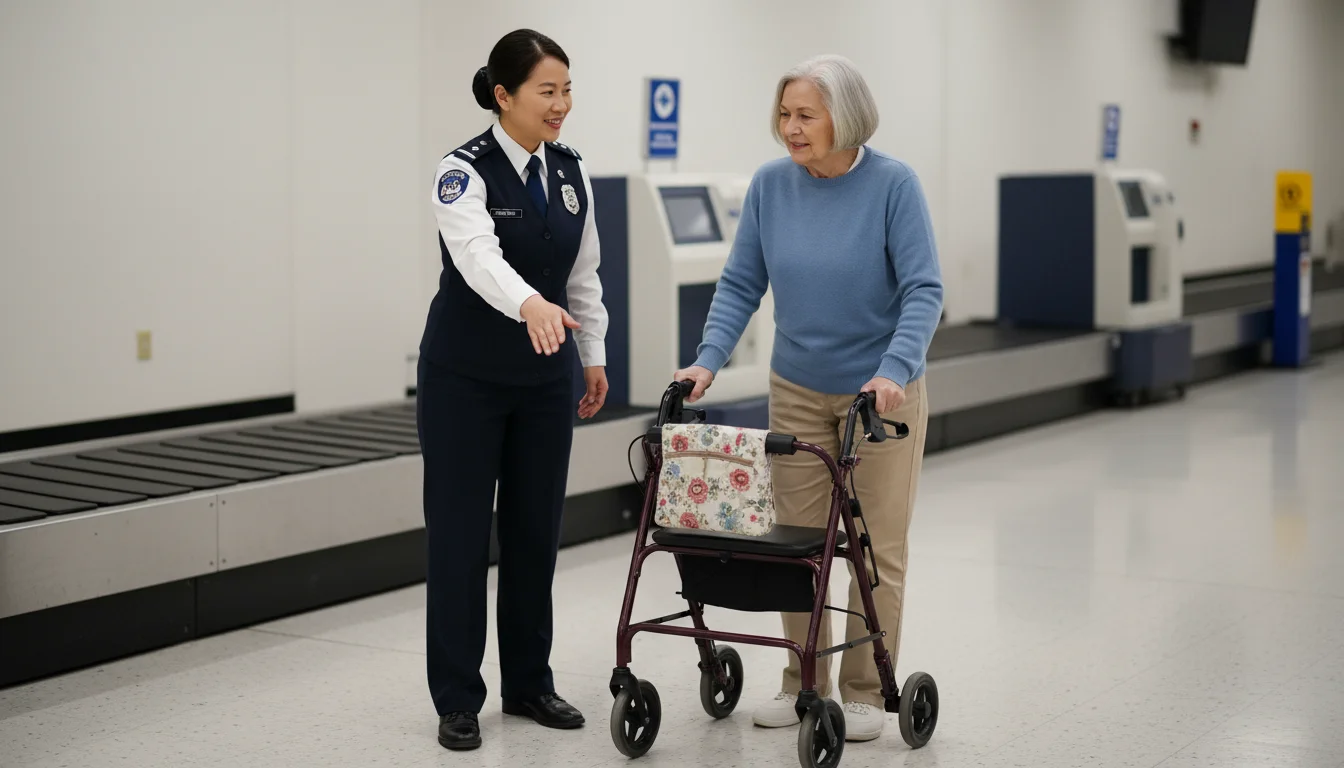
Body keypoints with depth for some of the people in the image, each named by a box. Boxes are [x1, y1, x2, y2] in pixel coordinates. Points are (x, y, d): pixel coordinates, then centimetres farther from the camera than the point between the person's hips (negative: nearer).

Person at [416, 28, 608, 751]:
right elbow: (478, 256, -36)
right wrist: (531, 305, -54)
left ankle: (528, 684, 21)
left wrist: (593, 354, 14)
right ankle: (457, 699, 7)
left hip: (543, 379, 6)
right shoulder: (465, 172, -16)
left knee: (535, 530, 10)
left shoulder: (570, 172, 4)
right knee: (460, 533, -2)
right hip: (466, 378, -6)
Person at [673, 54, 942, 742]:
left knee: (877, 549, 3)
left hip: (881, 392, -3)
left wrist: (893, 371, -32)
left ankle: (864, 692, 14)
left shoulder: (892, 185, -16)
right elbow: (741, 284, 0)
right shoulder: (771, 185, -5)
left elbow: (923, 290, -19)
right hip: (797, 392, 4)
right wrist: (708, 360, -12)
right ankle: (804, 684, 22)